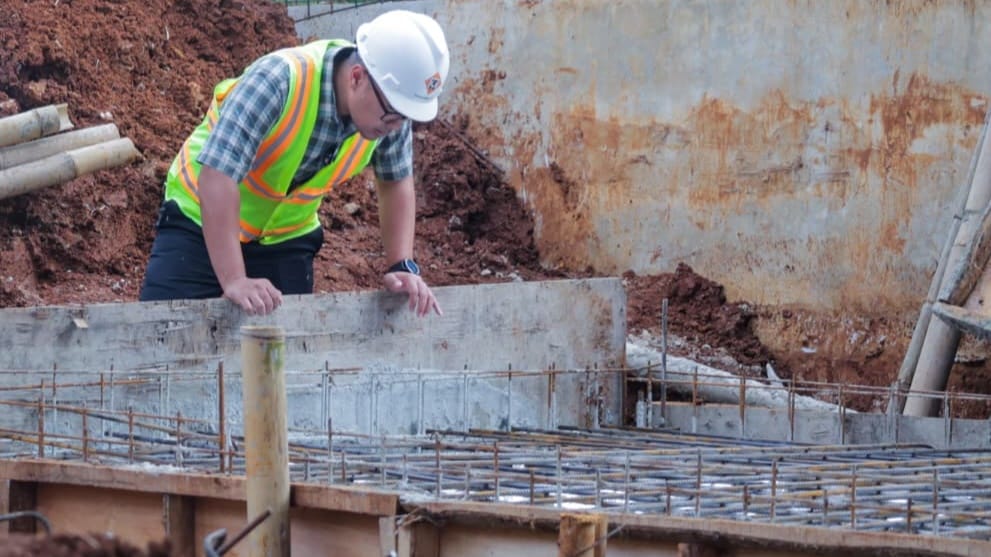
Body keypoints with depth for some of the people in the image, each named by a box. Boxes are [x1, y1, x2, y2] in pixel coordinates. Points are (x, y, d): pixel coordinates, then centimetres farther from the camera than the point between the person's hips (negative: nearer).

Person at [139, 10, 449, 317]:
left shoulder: (392, 111, -17)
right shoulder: (276, 81, -34)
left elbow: (396, 182, 1)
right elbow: (217, 176, -38)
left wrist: (403, 266, -11)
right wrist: (234, 281, -41)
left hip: (286, 235, 5)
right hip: (201, 223, -5)